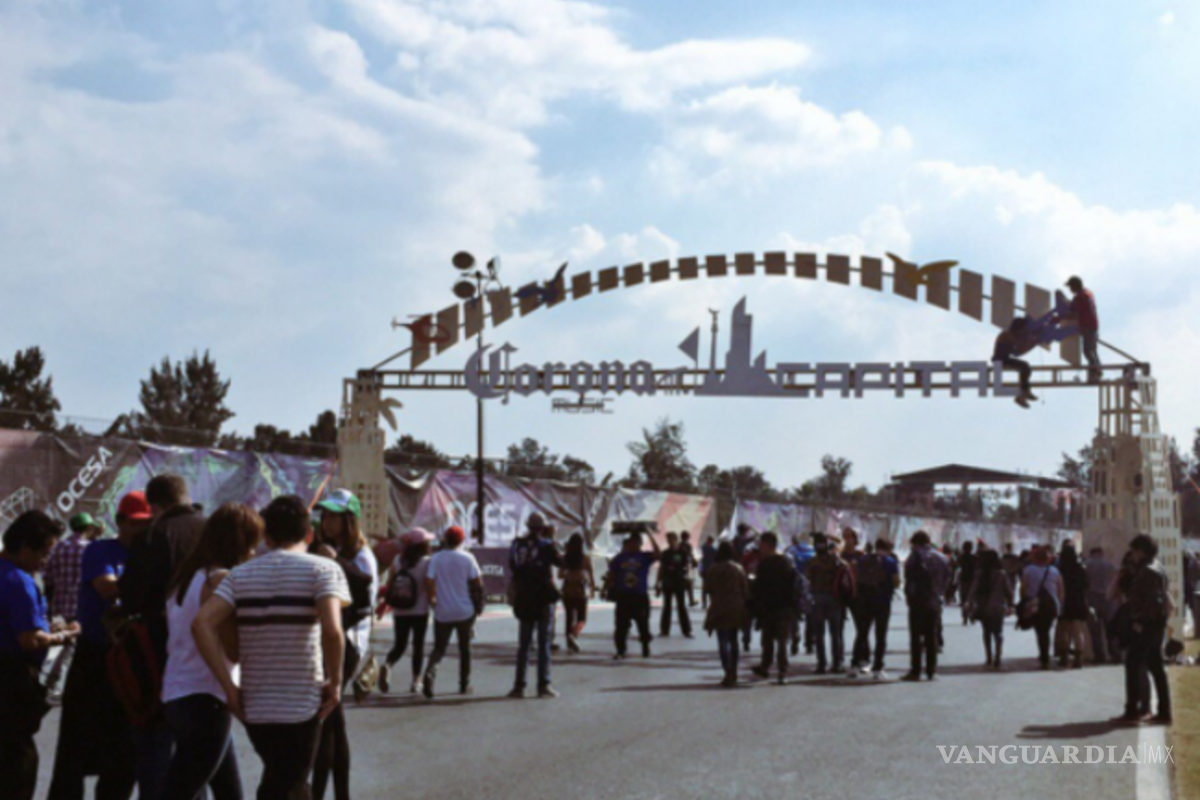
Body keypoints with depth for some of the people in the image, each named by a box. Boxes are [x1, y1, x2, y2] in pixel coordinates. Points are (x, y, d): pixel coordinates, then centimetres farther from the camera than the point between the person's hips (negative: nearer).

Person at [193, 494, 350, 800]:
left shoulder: (240, 574, 6)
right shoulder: (322, 569, -5)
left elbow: (202, 624, -8)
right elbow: (332, 631, -21)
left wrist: (229, 687, -5)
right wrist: (334, 683, -7)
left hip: (253, 707, 4)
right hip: (302, 706, -4)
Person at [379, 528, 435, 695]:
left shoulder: (397, 561, 1)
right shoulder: (427, 563, -10)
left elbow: (389, 586, 2)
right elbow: (429, 587, -12)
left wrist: (384, 605, 12)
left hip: (399, 611, 3)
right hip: (420, 611, -3)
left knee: (399, 645, 12)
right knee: (418, 645, 9)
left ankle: (387, 664, -17)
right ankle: (416, 681, 12)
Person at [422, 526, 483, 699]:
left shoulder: (436, 558, -3)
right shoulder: (467, 558, -5)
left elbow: (429, 581, -10)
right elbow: (477, 583, -7)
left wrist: (433, 598, 7)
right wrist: (478, 601, 10)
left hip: (442, 612, 1)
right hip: (465, 611, -1)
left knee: (439, 648, 8)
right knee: (465, 648, 15)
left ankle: (430, 672, -20)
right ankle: (464, 685, 18)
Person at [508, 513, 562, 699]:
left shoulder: (517, 546, 1)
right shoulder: (546, 546, -10)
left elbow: (512, 571, 6)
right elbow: (561, 562, 2)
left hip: (523, 600, 3)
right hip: (543, 600, -3)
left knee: (523, 644, 10)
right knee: (544, 643, 3)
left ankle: (519, 686, 7)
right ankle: (543, 685, 0)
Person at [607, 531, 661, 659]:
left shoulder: (645, 557, 0)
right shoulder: (619, 558, 6)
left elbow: (658, 553, -18)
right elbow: (611, 576, 11)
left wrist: (650, 536, -18)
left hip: (640, 596, -1)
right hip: (623, 596, 1)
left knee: (643, 624, 7)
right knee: (621, 625, -1)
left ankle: (646, 649, 24)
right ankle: (620, 651, 6)